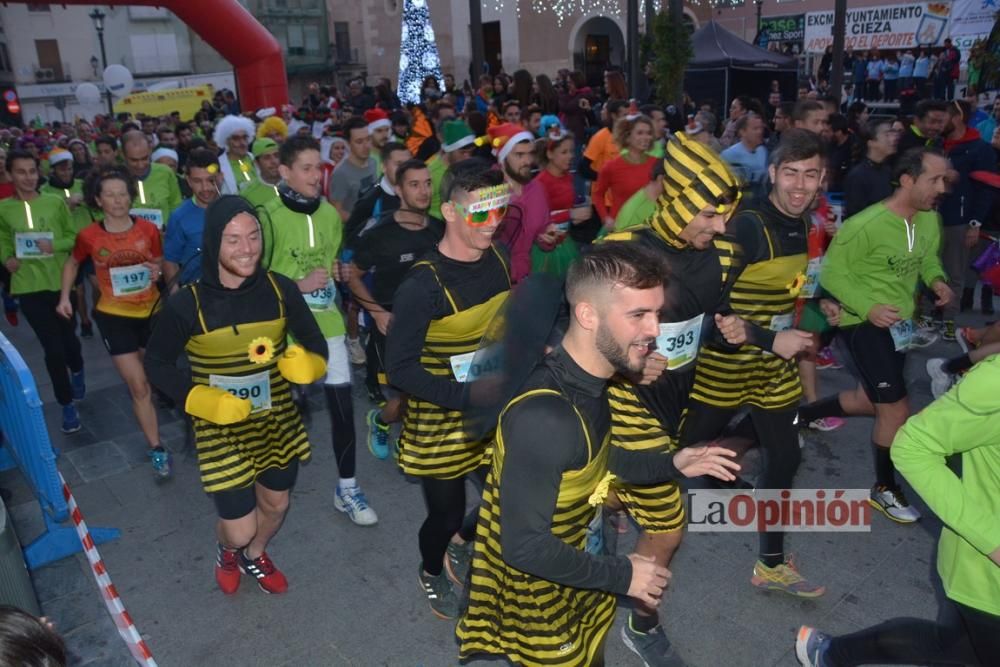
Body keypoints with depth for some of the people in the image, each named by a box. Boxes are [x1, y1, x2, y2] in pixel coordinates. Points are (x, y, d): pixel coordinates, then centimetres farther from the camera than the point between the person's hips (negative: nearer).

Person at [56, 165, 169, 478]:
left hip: (151, 312, 2)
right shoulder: (89, 236, -10)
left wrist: (158, 271, -16)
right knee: (139, 386, -4)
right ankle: (157, 449, 6)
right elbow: (72, 264, 10)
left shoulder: (148, 229, -9)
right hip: (114, 316, -2)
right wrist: (64, 297, 2)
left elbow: (160, 263, 6)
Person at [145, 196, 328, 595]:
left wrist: (306, 364, -25)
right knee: (240, 530, 3)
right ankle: (229, 552, 43)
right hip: (222, 430, -3)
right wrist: (203, 401, -20)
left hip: (279, 422, 3)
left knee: (275, 505, 22)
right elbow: (157, 364, -5)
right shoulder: (188, 304, -18)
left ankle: (255, 556, 56)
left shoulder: (280, 289, -12)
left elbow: (315, 344, -1)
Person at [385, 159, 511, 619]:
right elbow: (399, 369, -23)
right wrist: (466, 396, -29)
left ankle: (461, 541, 44)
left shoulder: (496, 259, -3)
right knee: (446, 515, 12)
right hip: (439, 423, -5)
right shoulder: (423, 286, -24)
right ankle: (431, 574, 47)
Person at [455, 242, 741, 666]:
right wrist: (621, 576, -20)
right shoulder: (543, 417, -37)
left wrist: (671, 465, -1)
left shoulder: (588, 382, -9)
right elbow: (524, 546, -31)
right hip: (538, 591, -8)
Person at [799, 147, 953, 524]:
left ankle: (800, 415, 41)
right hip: (864, 324, -8)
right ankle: (884, 490, 16)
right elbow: (832, 273, -18)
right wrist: (868, 308, -28)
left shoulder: (930, 220, -2)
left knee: (870, 402, 19)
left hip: (898, 323, 8)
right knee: (896, 410, -5)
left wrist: (936, 279, -5)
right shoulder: (866, 225, -24)